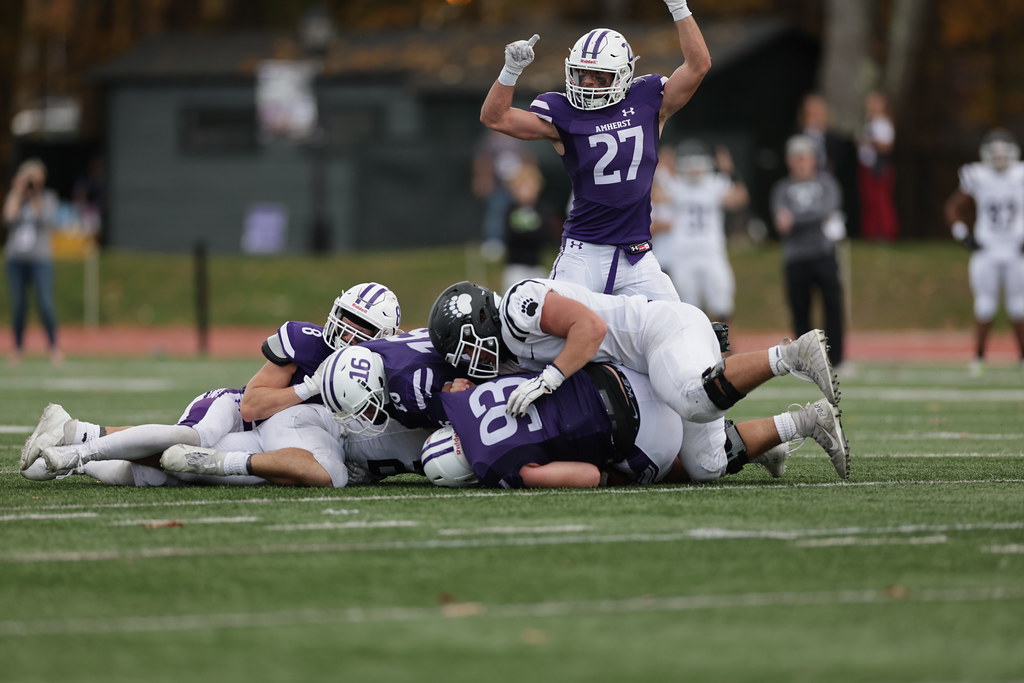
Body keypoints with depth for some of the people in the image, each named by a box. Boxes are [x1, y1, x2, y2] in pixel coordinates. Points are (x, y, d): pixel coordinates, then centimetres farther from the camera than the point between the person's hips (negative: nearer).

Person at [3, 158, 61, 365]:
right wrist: (18, 191, -6)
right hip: (16, 258, 2)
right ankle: (18, 348, 10)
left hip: (40, 257, -2)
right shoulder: (14, 198, 9)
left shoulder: (47, 198, 6)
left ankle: (54, 347, -2)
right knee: (18, 305, 1)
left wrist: (35, 198, -8)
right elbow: (9, 218, -9)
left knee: (45, 304, -11)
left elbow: (46, 220, -10)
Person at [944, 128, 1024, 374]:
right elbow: (953, 208, 9)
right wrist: (964, 236, 0)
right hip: (986, 253, -1)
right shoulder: (977, 177, -3)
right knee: (985, 305, -4)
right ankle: (978, 358, 5)